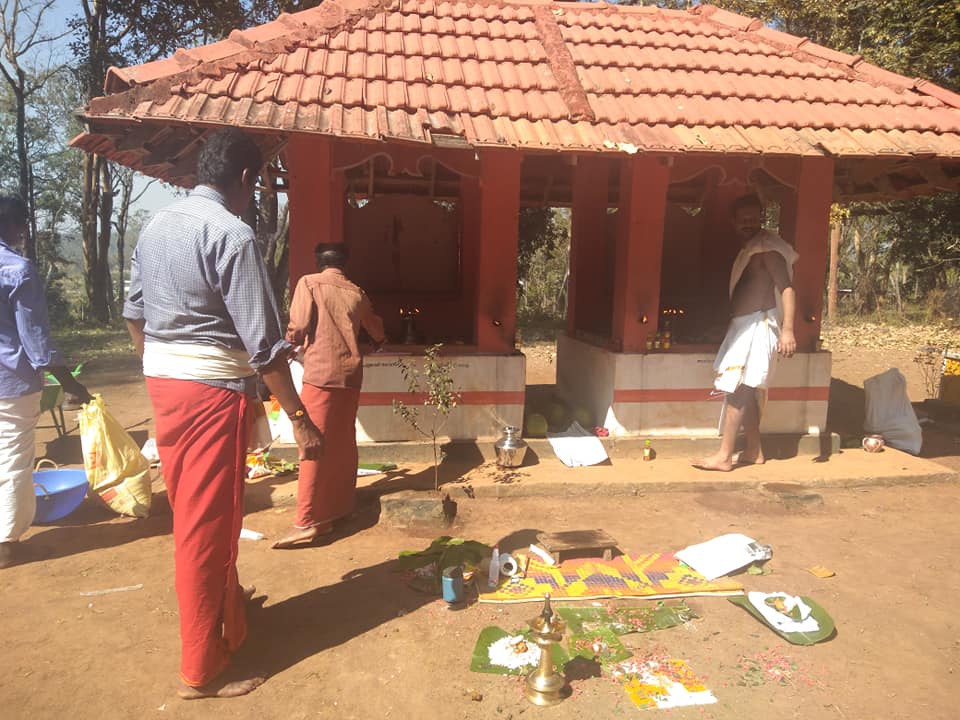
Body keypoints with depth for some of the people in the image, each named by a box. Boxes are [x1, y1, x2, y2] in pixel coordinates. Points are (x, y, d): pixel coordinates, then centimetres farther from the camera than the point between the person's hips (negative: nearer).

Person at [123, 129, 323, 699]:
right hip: (213, 390, -9)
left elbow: (134, 314, 16)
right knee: (208, 524, 2)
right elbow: (263, 344, -21)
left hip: (164, 383, 9)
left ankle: (227, 611, 44)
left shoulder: (156, 227, 9)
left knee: (193, 513, 21)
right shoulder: (233, 235, -17)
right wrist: (301, 419, -15)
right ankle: (203, 670, 17)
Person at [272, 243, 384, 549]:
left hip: (320, 372, -5)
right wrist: (378, 341, 50)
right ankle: (342, 504, 24)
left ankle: (307, 521, -8)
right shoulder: (356, 292, 14)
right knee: (344, 442, 14)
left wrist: (290, 341, 13)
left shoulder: (309, 283, 0)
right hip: (350, 373, 5)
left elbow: (298, 327, -10)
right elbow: (376, 331, 27)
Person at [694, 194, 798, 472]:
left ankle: (724, 456, -7)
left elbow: (787, 288, -19)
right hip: (744, 327, 9)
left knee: (736, 389, -10)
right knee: (746, 392, 11)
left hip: (758, 326, -9)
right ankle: (753, 451, 19)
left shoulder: (768, 248, -11)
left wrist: (787, 329, -28)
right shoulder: (748, 250, 17)